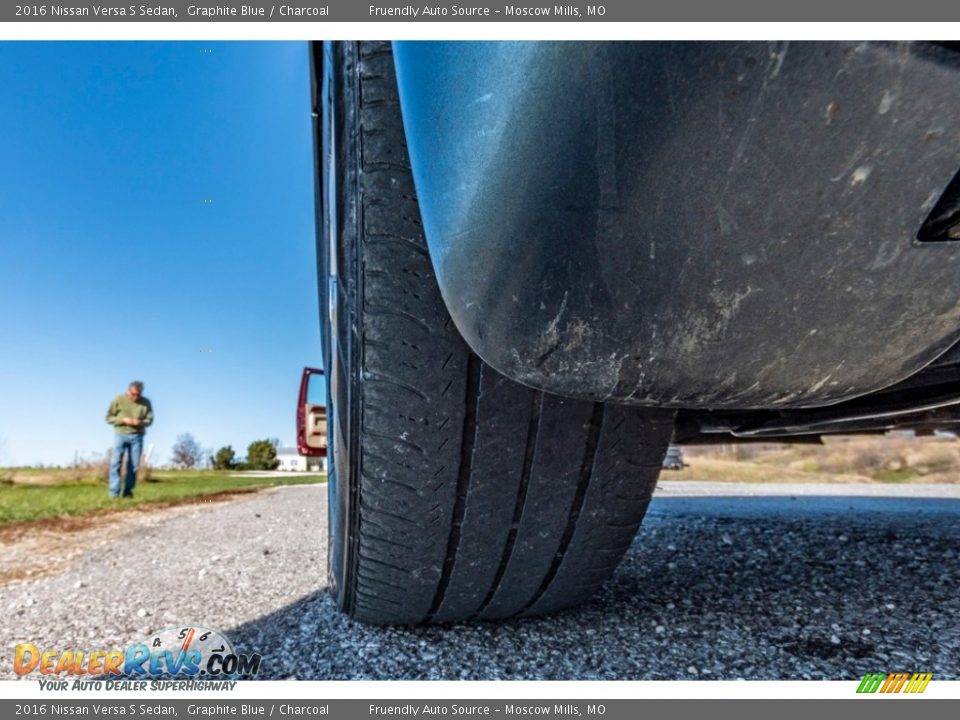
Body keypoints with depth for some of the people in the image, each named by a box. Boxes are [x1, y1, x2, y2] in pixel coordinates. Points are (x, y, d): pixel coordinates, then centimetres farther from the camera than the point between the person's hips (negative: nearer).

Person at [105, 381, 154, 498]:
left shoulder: (146, 403, 1)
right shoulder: (118, 399, -3)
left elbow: (149, 420, 5)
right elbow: (109, 417, 1)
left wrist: (140, 422, -17)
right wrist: (123, 420, -15)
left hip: (137, 437, 1)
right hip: (121, 435, -1)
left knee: (134, 465, 2)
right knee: (116, 462, -8)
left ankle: (127, 491, 11)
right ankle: (114, 492, -5)